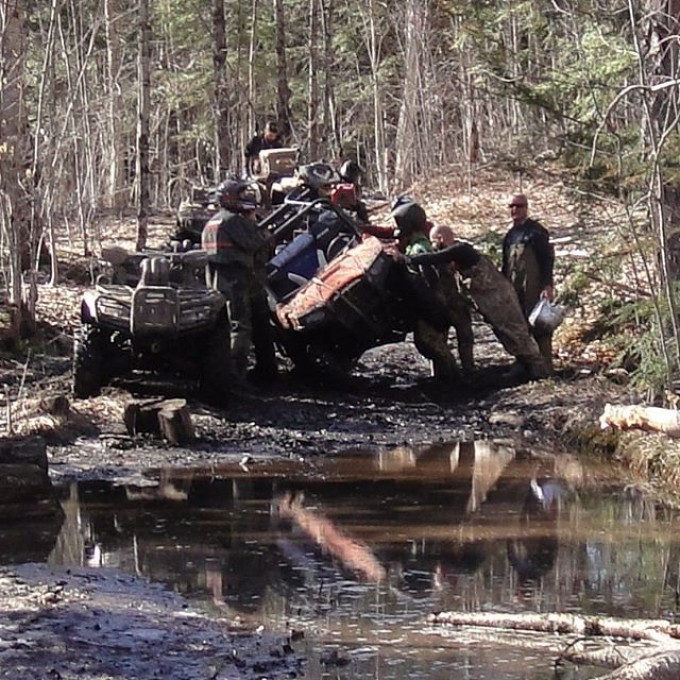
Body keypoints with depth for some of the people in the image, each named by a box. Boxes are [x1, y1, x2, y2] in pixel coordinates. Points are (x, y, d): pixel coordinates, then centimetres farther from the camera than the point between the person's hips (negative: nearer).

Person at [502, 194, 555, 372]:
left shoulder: (536, 231, -4)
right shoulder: (510, 235, 17)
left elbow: (547, 259, -10)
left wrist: (547, 285, -17)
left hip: (534, 289, -7)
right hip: (513, 289, 7)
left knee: (539, 327, -8)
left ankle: (546, 368, -6)